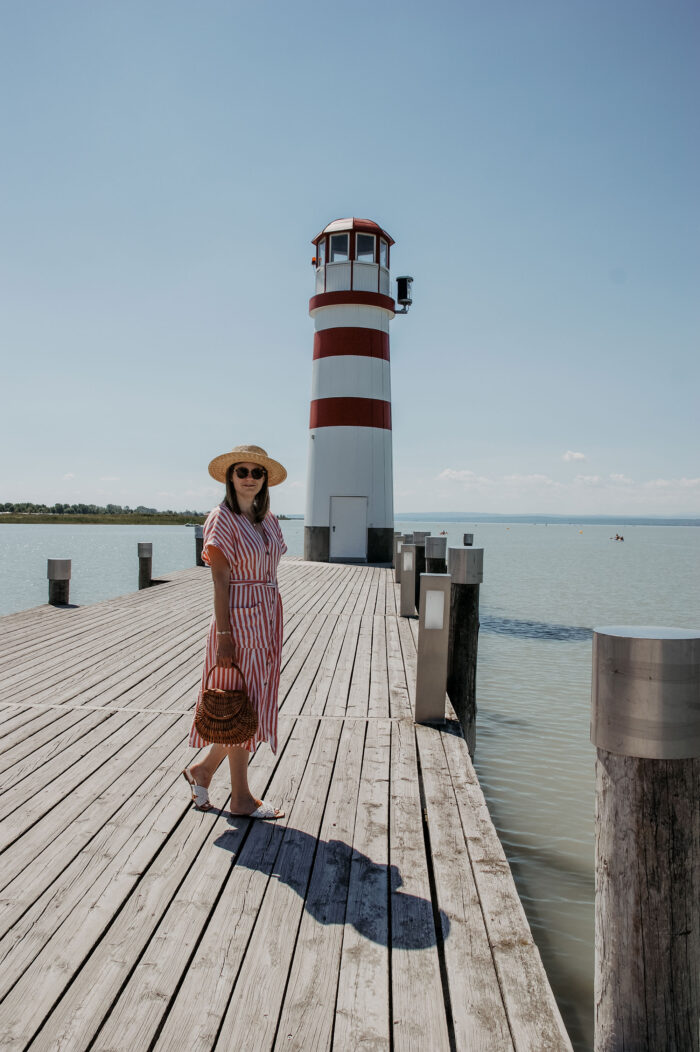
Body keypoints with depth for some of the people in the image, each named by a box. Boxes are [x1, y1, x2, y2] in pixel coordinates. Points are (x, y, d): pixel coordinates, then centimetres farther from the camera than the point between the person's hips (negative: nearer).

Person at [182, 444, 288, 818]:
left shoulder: (267, 520, 11)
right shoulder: (222, 520, -10)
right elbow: (220, 581, -14)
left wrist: (275, 631, 14)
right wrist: (224, 635, -18)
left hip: (267, 619, 8)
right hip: (239, 619, -8)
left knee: (254, 704, 13)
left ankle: (202, 768, 31)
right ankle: (241, 797, 17)